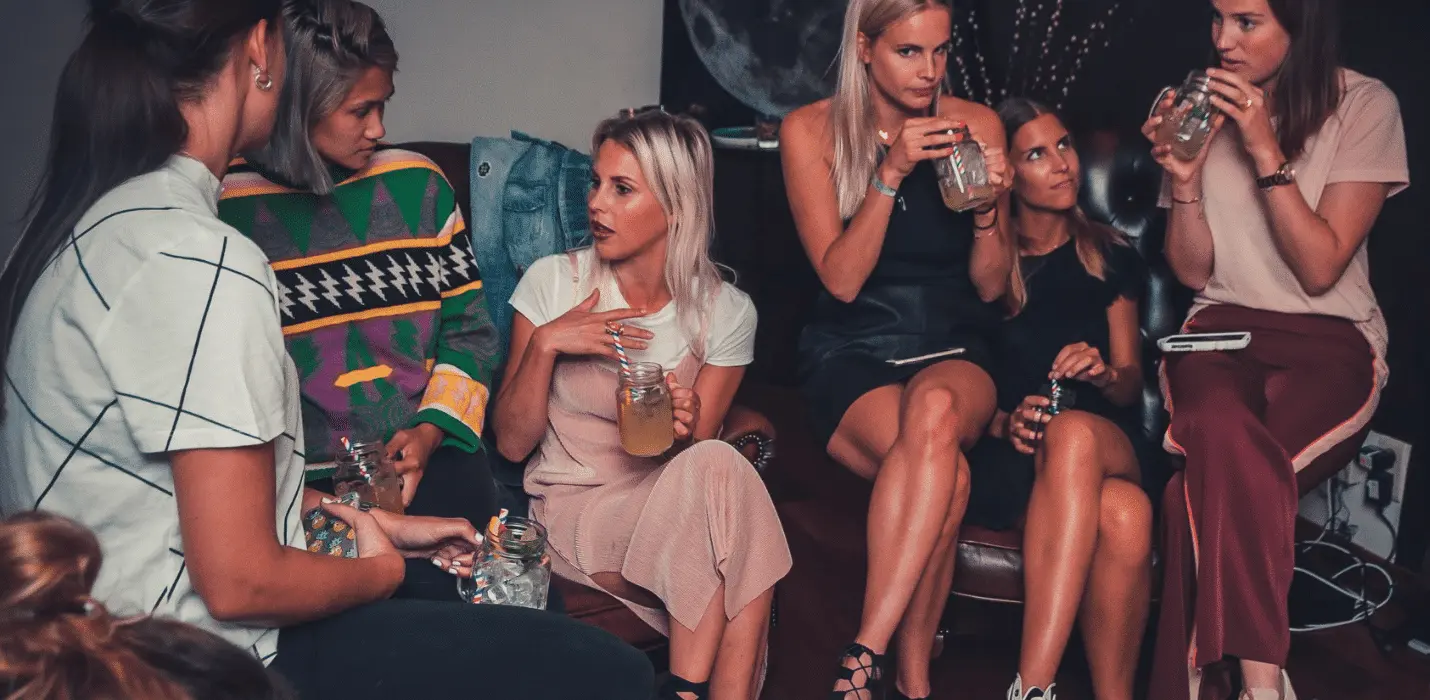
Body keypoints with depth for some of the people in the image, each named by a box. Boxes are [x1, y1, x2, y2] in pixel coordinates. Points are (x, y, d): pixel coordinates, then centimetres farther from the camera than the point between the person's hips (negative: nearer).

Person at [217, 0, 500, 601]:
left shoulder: (418, 183, 9)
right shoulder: (226, 208, -1)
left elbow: (470, 329, 13)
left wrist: (431, 430, -4)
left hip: (424, 458, 2)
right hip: (296, 481, -2)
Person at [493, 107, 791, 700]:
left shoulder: (725, 312, 0)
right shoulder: (552, 282, -2)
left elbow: (698, 458, 5)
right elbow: (512, 444, 0)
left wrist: (685, 431, -19)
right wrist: (545, 345, -15)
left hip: (671, 506, 2)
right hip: (574, 509, -2)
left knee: (716, 468, -34)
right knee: (722, 471, -30)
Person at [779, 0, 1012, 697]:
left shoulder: (976, 124, 5)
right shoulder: (810, 131, -1)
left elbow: (990, 286, 8)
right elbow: (841, 279, -8)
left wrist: (989, 206, -12)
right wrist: (891, 173, -19)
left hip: (952, 354, 2)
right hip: (851, 355, -1)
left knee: (935, 410, -37)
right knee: (946, 476, -34)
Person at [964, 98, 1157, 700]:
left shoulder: (1109, 259, 16)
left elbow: (1130, 383, 15)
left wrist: (1104, 374, -9)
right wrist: (1005, 423, -17)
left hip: (1106, 445, 2)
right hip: (1006, 457, -2)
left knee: (1073, 432, -40)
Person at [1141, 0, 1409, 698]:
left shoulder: (1365, 106, -2)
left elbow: (1319, 269, -9)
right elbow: (1193, 272, 7)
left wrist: (1264, 150, -17)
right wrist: (1184, 177, -10)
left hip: (1330, 343, -2)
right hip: (1222, 329, 2)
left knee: (1212, 476, -34)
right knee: (1224, 437, -36)